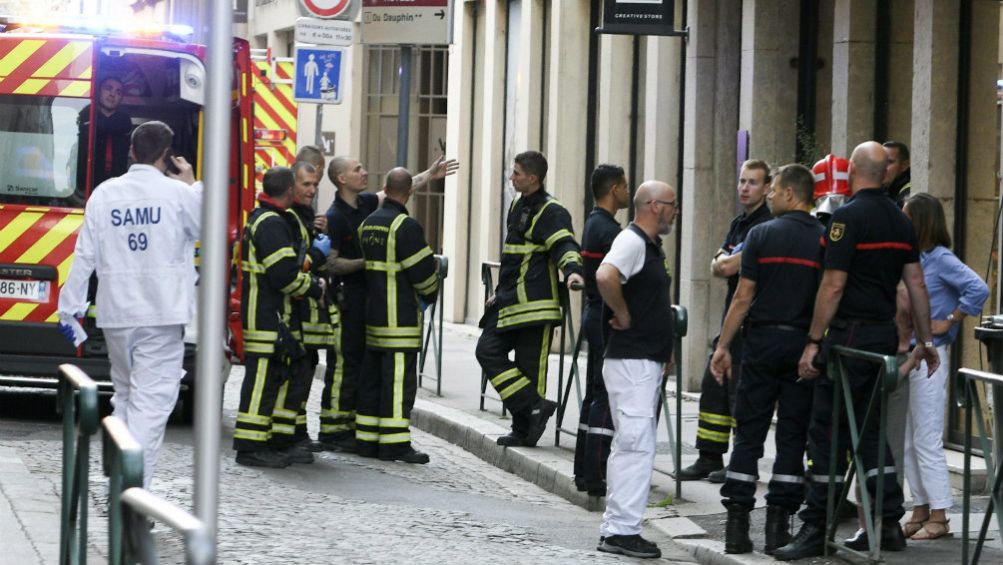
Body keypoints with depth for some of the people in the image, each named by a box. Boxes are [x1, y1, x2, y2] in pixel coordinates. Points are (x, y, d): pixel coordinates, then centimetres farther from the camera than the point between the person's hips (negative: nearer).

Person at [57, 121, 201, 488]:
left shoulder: (104, 194, 1)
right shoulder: (179, 193, -7)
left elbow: (85, 255, 3)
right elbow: (204, 223, 12)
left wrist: (70, 306, 10)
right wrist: (192, 184, 25)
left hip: (116, 313, 4)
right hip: (162, 315, -4)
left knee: (124, 394, 20)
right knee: (151, 401, -7)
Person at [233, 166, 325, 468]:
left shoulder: (259, 218, 18)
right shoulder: (272, 224, -17)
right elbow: (285, 274, -22)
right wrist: (316, 288, -8)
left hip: (262, 315, 11)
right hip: (268, 316, -11)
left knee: (272, 377, 16)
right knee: (262, 378, -9)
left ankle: (269, 441, 22)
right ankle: (250, 446, -8)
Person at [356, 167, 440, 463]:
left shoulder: (367, 223, 11)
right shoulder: (406, 226, -15)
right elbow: (423, 271, -13)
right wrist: (430, 295, 7)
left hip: (373, 314, 8)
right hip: (401, 316, -8)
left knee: (372, 378, 12)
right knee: (399, 378, -6)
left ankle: (366, 439, 15)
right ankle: (394, 443, -6)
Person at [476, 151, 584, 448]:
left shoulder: (551, 212, -11)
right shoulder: (517, 207, 18)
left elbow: (564, 245, -25)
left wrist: (572, 270, -45)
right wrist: (501, 292, 29)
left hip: (535, 304, -9)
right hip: (510, 301, 9)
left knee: (530, 365, -6)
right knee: (488, 351, 0)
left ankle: (525, 429, 1)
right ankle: (534, 408, -1)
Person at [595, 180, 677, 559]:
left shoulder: (652, 245, 17)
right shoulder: (632, 241, -14)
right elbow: (606, 276, -34)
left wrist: (664, 349, 21)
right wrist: (623, 315, -20)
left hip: (648, 361, 11)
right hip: (631, 361, -11)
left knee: (629, 446, 13)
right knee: (636, 445, -12)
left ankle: (615, 528, 18)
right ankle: (622, 531, -12)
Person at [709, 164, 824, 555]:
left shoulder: (762, 235, -3)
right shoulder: (825, 240, 1)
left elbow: (744, 297, -4)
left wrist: (723, 346, 2)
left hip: (763, 340, -1)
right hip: (805, 345, 1)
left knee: (749, 434, 4)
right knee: (793, 437, 5)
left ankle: (737, 524, 2)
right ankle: (778, 526, 4)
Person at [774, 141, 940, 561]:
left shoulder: (848, 216, -12)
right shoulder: (901, 221, 11)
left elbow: (833, 286, -15)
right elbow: (916, 284, 12)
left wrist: (813, 342, -12)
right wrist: (926, 341, 18)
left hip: (850, 334, -8)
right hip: (886, 334, 8)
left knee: (827, 432, -4)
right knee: (870, 428, 15)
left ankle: (815, 529, -4)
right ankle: (889, 524, 13)